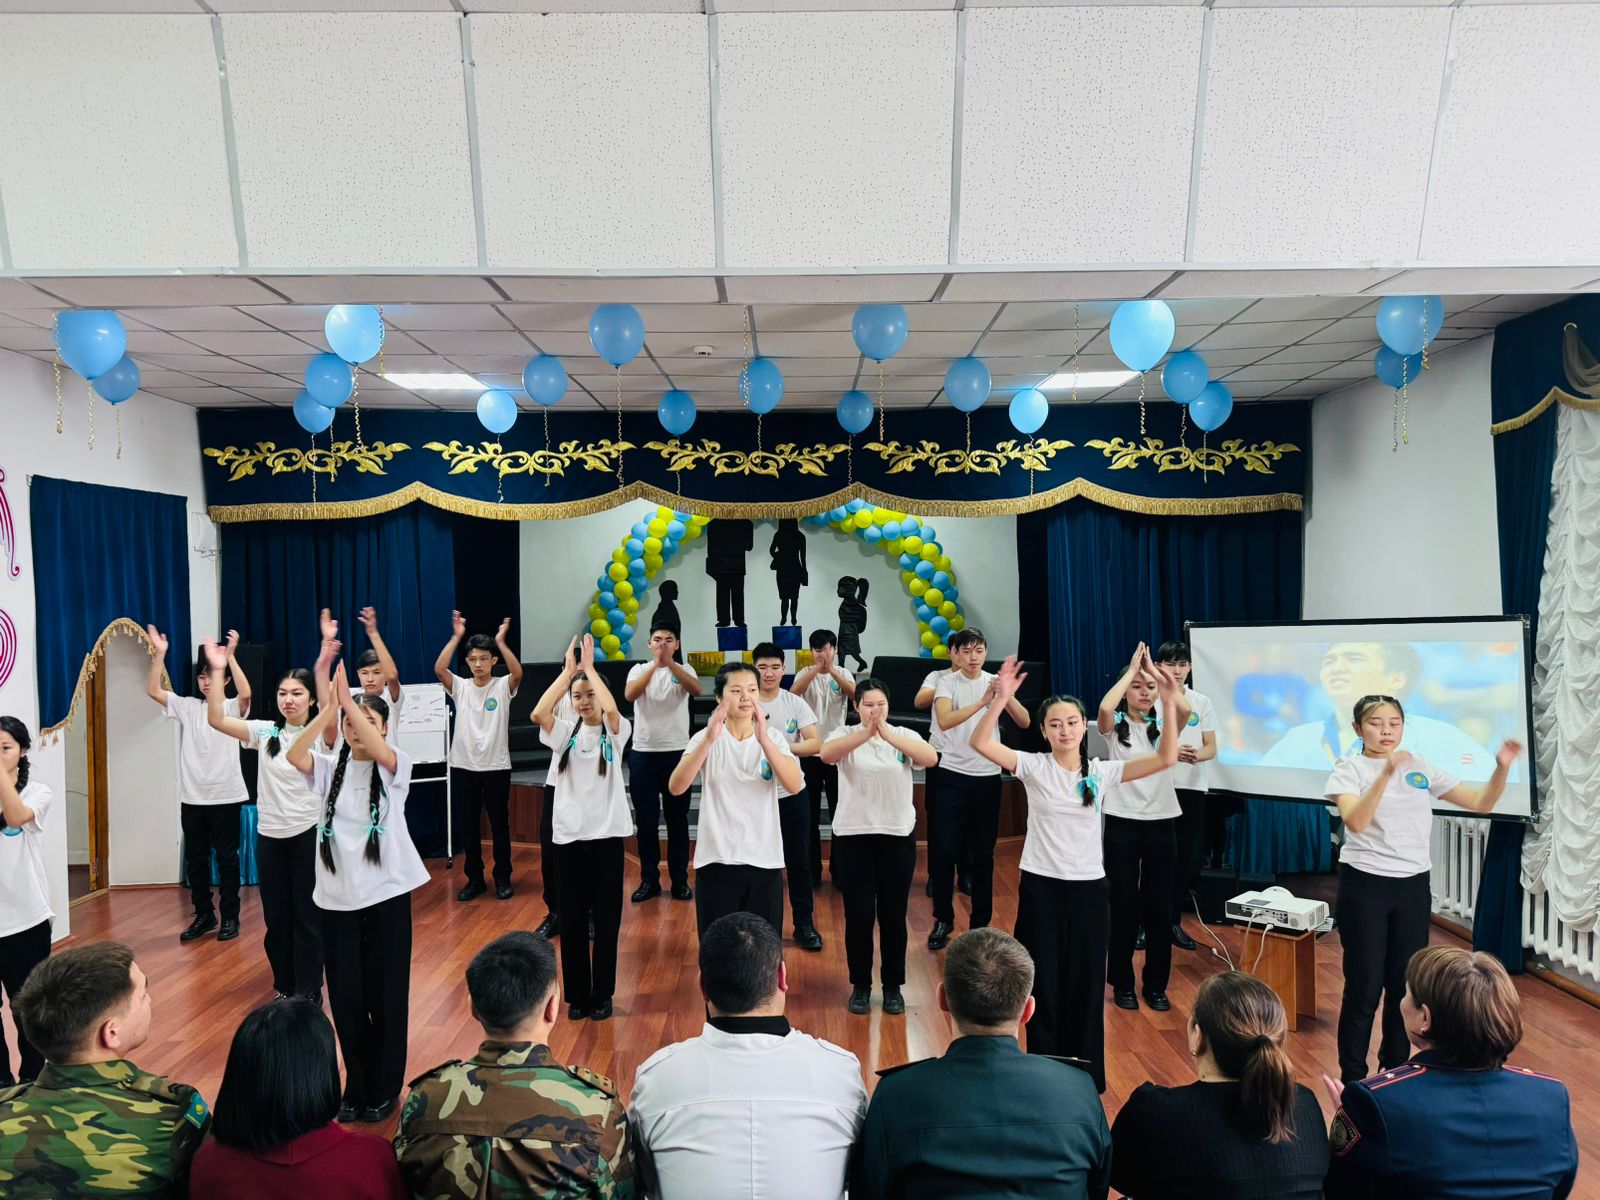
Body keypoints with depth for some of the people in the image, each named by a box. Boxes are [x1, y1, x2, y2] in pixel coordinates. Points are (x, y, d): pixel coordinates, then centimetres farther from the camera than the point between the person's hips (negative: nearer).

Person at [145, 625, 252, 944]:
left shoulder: (232, 708, -2)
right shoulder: (186, 706, 8)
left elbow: (246, 693, -24)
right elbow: (153, 691, -2)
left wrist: (230, 654, -27)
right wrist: (159, 653, -10)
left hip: (225, 797, -4)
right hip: (192, 797, 4)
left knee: (227, 857, 4)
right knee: (195, 859, 11)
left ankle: (230, 916, 14)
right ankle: (204, 915, 24)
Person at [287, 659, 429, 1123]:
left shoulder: (395, 768, -3)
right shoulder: (330, 770, 3)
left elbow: (379, 752, -27)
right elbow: (295, 756, -17)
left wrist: (349, 700, -31)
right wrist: (330, 710, -29)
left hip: (386, 895, -3)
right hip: (337, 897, 3)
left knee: (386, 994, 6)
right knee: (344, 996, 9)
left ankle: (384, 1088, 22)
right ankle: (356, 1085, 27)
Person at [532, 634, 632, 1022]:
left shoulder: (615, 732, -1)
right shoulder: (565, 732, 4)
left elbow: (611, 709, -25)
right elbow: (538, 714, -16)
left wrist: (590, 667, -18)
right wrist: (568, 670, -16)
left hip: (607, 833, -2)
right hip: (569, 834, 2)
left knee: (606, 916, 5)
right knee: (572, 917, 7)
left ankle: (602, 995, 19)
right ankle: (577, 995, 20)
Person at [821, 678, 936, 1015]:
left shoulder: (904, 735, 0)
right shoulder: (845, 735, -2)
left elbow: (931, 759, -20)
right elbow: (826, 754, -25)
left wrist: (889, 735, -34)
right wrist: (866, 733, -39)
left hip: (898, 836, 1)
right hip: (853, 836, -1)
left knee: (893, 915, 9)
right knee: (858, 915, 5)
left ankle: (893, 986, 25)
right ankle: (860, 985, 23)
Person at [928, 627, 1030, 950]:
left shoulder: (995, 682, 2)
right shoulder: (947, 682, -6)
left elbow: (1024, 722, -8)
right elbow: (944, 721, -24)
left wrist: (1006, 697, -28)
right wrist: (983, 702, -36)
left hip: (988, 777, 2)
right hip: (952, 775, -2)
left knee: (983, 853, 9)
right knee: (944, 850, 0)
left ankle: (980, 922, 22)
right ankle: (943, 920, 16)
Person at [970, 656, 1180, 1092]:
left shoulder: (1102, 772, 0)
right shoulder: (1033, 767, -5)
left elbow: (1166, 759, -9)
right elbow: (980, 743, -19)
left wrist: (1170, 706, -20)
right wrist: (1000, 700, -33)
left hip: (1089, 887, 2)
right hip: (1041, 887, -1)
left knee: (1086, 984, 10)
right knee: (1043, 984, 7)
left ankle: (1086, 1078, 28)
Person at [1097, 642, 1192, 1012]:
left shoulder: (1163, 727, 5)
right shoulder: (1115, 728, -1)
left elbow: (1185, 709, -17)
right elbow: (1104, 707, -25)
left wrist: (1154, 670, -11)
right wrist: (1132, 669, -15)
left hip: (1161, 823, 2)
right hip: (1122, 823, -2)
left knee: (1159, 906, 7)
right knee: (1124, 905, 4)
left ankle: (1156, 985, 21)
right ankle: (1122, 984, 18)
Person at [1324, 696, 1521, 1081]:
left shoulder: (1421, 767, 7)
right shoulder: (1349, 768, -7)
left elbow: (1480, 803, 7)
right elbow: (1355, 822, -24)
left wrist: (1501, 768, -10)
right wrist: (1387, 772, -34)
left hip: (1413, 886, 4)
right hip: (1364, 886, -4)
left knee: (1406, 984, 12)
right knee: (1364, 988, 0)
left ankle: (1395, 1070, 30)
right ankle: (1352, 1080, 15)